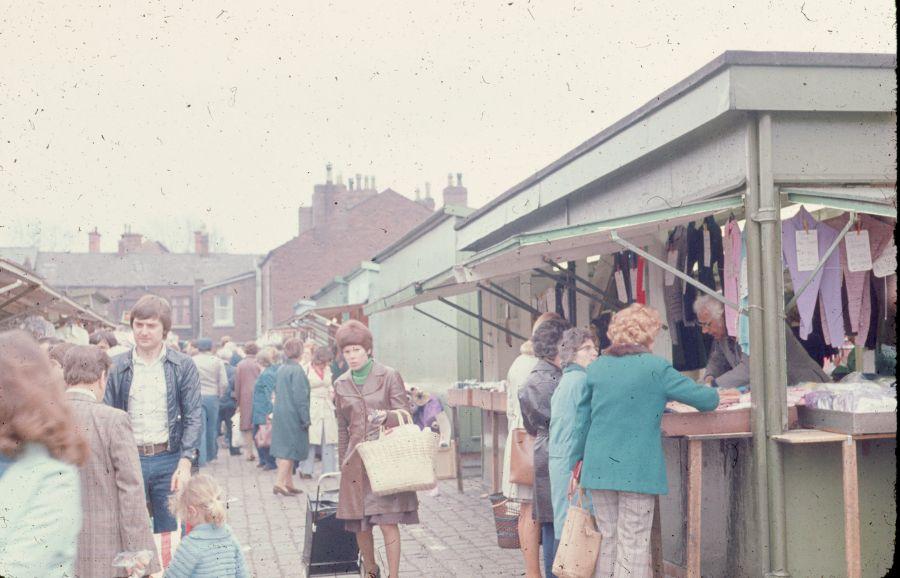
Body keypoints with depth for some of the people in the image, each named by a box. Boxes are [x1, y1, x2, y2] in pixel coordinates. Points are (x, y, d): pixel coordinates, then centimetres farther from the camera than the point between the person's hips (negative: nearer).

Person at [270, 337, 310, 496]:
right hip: (293, 416, -8)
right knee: (290, 449, -4)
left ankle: (288, 483, 18)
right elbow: (300, 397, -18)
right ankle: (279, 482, -9)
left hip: (279, 415, 8)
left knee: (284, 449, 12)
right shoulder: (297, 371, -15)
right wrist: (306, 420, -14)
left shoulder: (280, 370, 9)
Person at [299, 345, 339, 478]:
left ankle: (328, 469, 10)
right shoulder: (307, 370, -6)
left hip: (327, 408, 6)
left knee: (328, 440, 4)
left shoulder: (327, 369, 14)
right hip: (312, 408, -6)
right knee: (310, 439, -6)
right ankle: (306, 470, 0)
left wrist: (332, 393, 8)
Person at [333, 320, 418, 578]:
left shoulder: (389, 376, 0)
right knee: (361, 526, 5)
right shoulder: (341, 384, 10)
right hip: (356, 463, 3)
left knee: (388, 523, -9)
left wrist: (386, 416, -21)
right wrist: (342, 463, 17)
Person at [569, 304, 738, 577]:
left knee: (607, 538, 12)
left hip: (599, 467, 5)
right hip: (637, 469, -4)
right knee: (633, 542, 1)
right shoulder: (655, 367, -6)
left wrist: (577, 462, 20)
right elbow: (699, 396, -2)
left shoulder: (597, 367, 8)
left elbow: (582, 420, 12)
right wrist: (717, 396, 21)